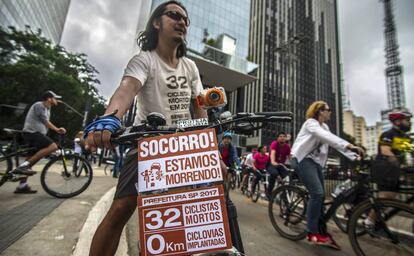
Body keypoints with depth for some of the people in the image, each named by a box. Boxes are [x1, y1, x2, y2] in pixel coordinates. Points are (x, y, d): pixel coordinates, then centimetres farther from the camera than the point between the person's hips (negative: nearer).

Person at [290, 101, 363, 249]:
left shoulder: (324, 127, 18)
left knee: (320, 195, 6)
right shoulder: (310, 123, -10)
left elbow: (334, 141, 9)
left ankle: (322, 232, 18)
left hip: (315, 161, 9)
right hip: (302, 159, -9)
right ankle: (312, 233, -7)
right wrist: (349, 146, -37)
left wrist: (353, 156, -4)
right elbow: (325, 136, -27)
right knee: (317, 193, -18)